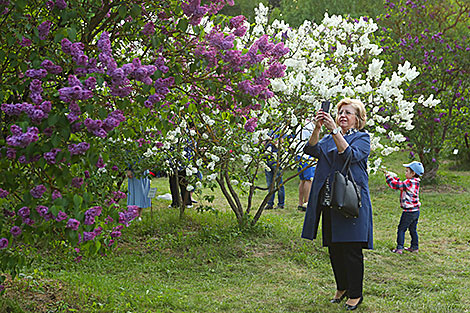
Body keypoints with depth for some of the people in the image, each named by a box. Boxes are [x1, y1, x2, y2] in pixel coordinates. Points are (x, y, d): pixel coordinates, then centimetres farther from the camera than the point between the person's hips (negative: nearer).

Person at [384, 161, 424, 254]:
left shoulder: (409, 182, -20)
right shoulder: (415, 182, 8)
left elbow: (396, 185, -20)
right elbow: (401, 185, 21)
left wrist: (388, 176, -10)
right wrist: (395, 177, 16)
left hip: (408, 212, -9)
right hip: (416, 211, 9)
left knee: (401, 229, -1)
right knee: (413, 229, 18)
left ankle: (399, 248, -3)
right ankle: (415, 247, 24)